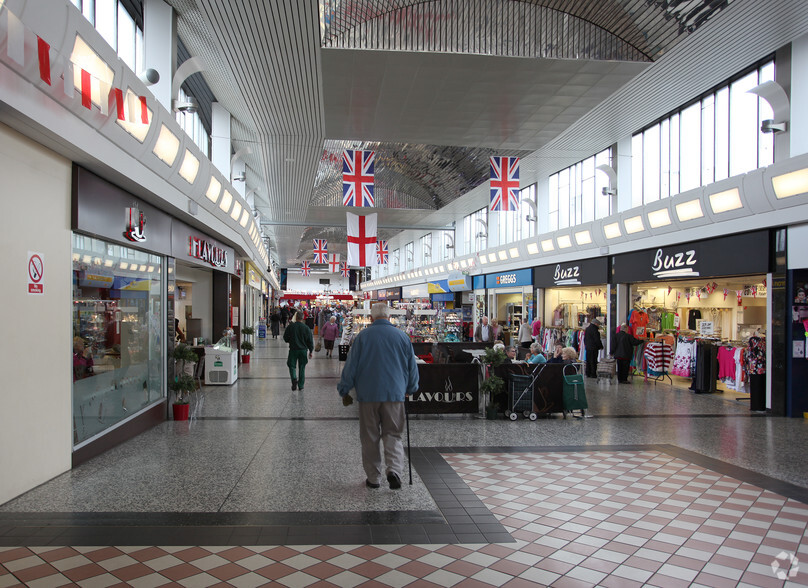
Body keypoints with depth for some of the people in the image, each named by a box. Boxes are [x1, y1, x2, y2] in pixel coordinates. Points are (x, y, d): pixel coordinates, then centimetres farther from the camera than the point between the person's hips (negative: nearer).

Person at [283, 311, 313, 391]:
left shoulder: (290, 326, -5)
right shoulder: (306, 328, -4)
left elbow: (285, 338, 3)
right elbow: (310, 341, -1)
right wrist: (311, 351, 8)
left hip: (293, 349, -1)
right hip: (303, 350, 1)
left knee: (292, 366, 10)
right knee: (302, 368, 10)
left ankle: (294, 378, -17)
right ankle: (301, 386, 12)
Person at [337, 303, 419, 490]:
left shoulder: (363, 336, -1)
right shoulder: (402, 337, 4)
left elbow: (351, 366, 0)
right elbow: (412, 367, 12)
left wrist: (344, 391, 11)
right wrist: (409, 389, 27)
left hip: (368, 393, -1)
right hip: (395, 394, 1)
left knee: (370, 437, 10)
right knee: (393, 434, 9)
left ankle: (373, 478, 16)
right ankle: (394, 468, -13)